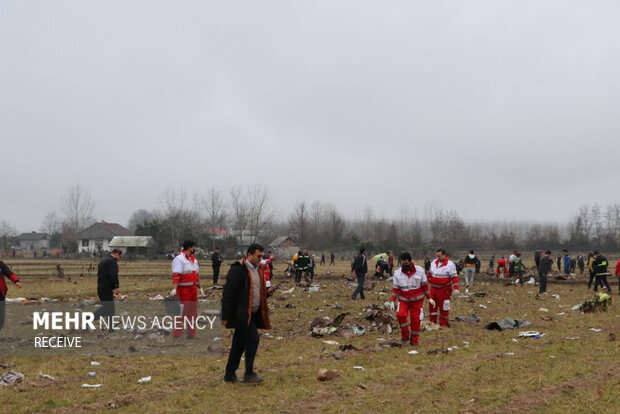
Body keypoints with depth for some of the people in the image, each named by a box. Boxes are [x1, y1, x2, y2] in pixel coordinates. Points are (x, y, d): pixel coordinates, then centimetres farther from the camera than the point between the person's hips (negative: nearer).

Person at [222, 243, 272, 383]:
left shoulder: (259, 269, 15)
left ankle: (230, 374, 20)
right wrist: (225, 316, -17)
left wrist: (267, 291, 8)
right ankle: (249, 374, -5)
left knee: (240, 343, 12)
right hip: (241, 313, -9)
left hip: (252, 313, 9)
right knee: (253, 338, -14)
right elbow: (228, 293, -15)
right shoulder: (238, 269, -13)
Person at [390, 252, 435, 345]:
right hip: (403, 299, 0)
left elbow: (425, 285, 3)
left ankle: (414, 339, 16)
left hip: (417, 299, 0)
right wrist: (392, 301, -5)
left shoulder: (419, 270, -7)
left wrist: (429, 298, 5)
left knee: (415, 319, -1)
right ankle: (405, 335, -2)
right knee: (400, 315, -21)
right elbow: (395, 288, 1)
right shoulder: (397, 273, -5)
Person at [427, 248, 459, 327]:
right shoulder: (433, 262, 8)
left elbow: (454, 277, -16)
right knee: (432, 305, 10)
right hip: (433, 288, 6)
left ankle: (443, 323, 11)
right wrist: (429, 281, 27)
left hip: (444, 289, -6)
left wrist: (456, 288, -23)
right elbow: (430, 273, 23)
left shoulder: (450, 264, -12)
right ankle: (432, 322, 21)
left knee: (443, 306, -1)